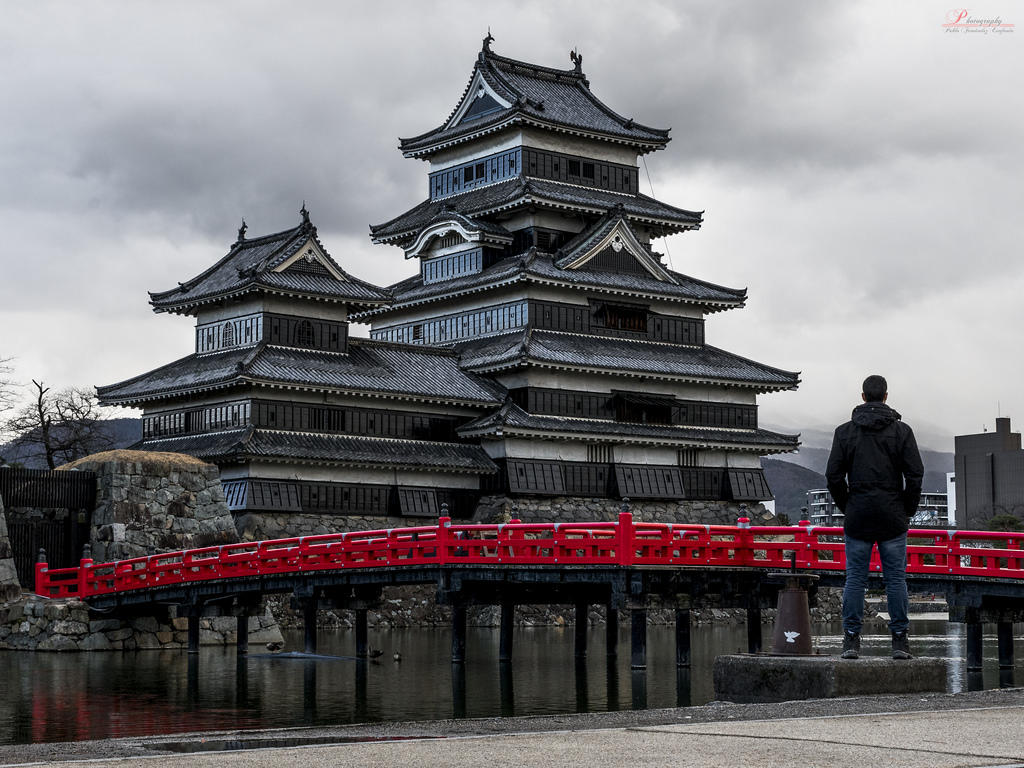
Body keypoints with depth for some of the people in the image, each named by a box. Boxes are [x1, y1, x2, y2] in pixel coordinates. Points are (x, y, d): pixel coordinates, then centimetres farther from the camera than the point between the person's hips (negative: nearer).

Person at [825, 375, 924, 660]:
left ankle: (851, 639, 2)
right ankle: (900, 639, 3)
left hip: (858, 518, 0)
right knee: (896, 578, 3)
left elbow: (833, 475, -1)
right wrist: (908, 511, 7)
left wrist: (846, 507, 10)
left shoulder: (845, 431, 3)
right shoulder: (902, 431, 1)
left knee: (855, 578, 3)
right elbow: (915, 474, -4)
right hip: (893, 519, 0)